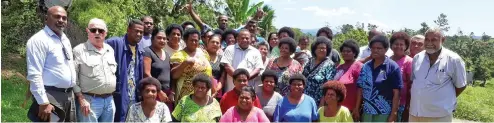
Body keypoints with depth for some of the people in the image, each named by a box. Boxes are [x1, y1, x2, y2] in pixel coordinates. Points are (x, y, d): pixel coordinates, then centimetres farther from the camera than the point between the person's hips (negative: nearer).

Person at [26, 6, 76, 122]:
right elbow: (34, 74, -19)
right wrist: (43, 103, -23)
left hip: (69, 95, 8)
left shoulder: (65, 39, 13)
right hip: (51, 97, -8)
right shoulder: (39, 40, -13)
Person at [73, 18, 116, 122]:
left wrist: (111, 95, 14)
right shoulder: (79, 50, -7)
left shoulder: (110, 50, 12)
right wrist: (81, 99, -14)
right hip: (90, 100, -6)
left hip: (109, 100, 6)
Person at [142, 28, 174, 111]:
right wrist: (159, 92, -12)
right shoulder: (148, 52, -5)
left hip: (167, 94, 7)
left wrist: (172, 92, 6)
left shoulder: (167, 54, 17)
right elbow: (147, 73, -13)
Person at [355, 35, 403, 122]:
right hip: (367, 112, 5)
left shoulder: (393, 67, -7)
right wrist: (357, 109, 7)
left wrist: (393, 115, -11)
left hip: (384, 114, -4)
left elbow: (396, 93, -8)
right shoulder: (365, 66, 7)